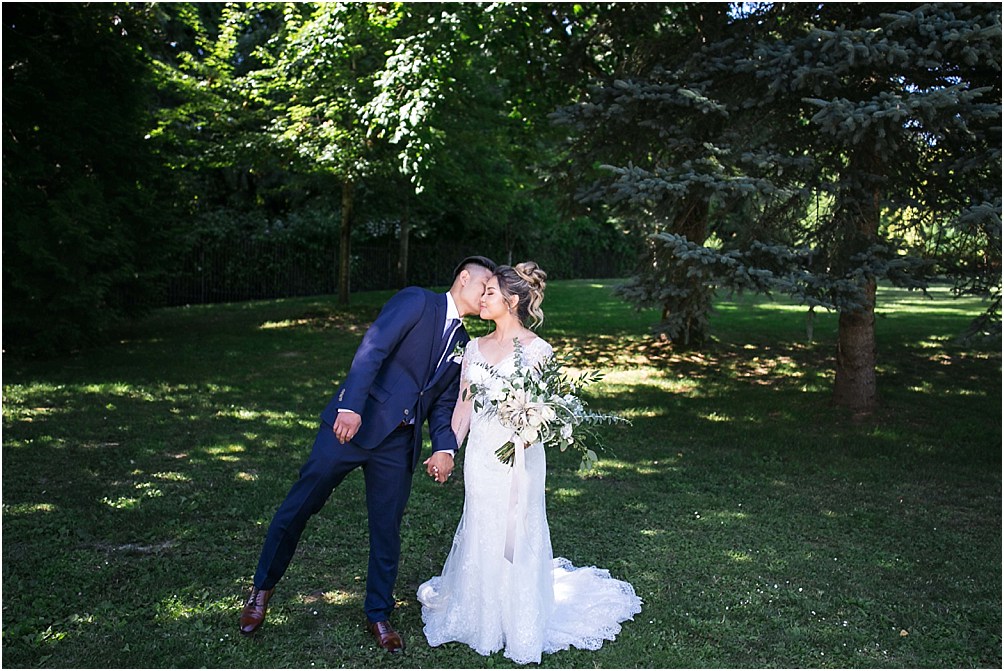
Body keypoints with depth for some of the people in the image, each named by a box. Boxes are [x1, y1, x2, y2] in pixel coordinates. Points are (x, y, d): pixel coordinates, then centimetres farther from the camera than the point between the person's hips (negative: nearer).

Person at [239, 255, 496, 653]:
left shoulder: (463, 344, 15)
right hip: (353, 423, -5)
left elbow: (444, 404, 12)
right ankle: (263, 588, 27)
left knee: (387, 531, 11)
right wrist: (351, 406, -29)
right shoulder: (416, 301, -6)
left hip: (398, 445, 6)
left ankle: (378, 614, 30)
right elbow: (373, 349, -18)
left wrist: (444, 448, -5)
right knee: (299, 506, 5)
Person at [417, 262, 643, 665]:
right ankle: (482, 614, 30)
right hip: (480, 452, 5)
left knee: (516, 532, 3)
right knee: (480, 529, 12)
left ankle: (521, 625, 21)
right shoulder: (475, 348, 9)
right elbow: (464, 405, 11)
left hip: (518, 453, -5)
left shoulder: (536, 349, -7)